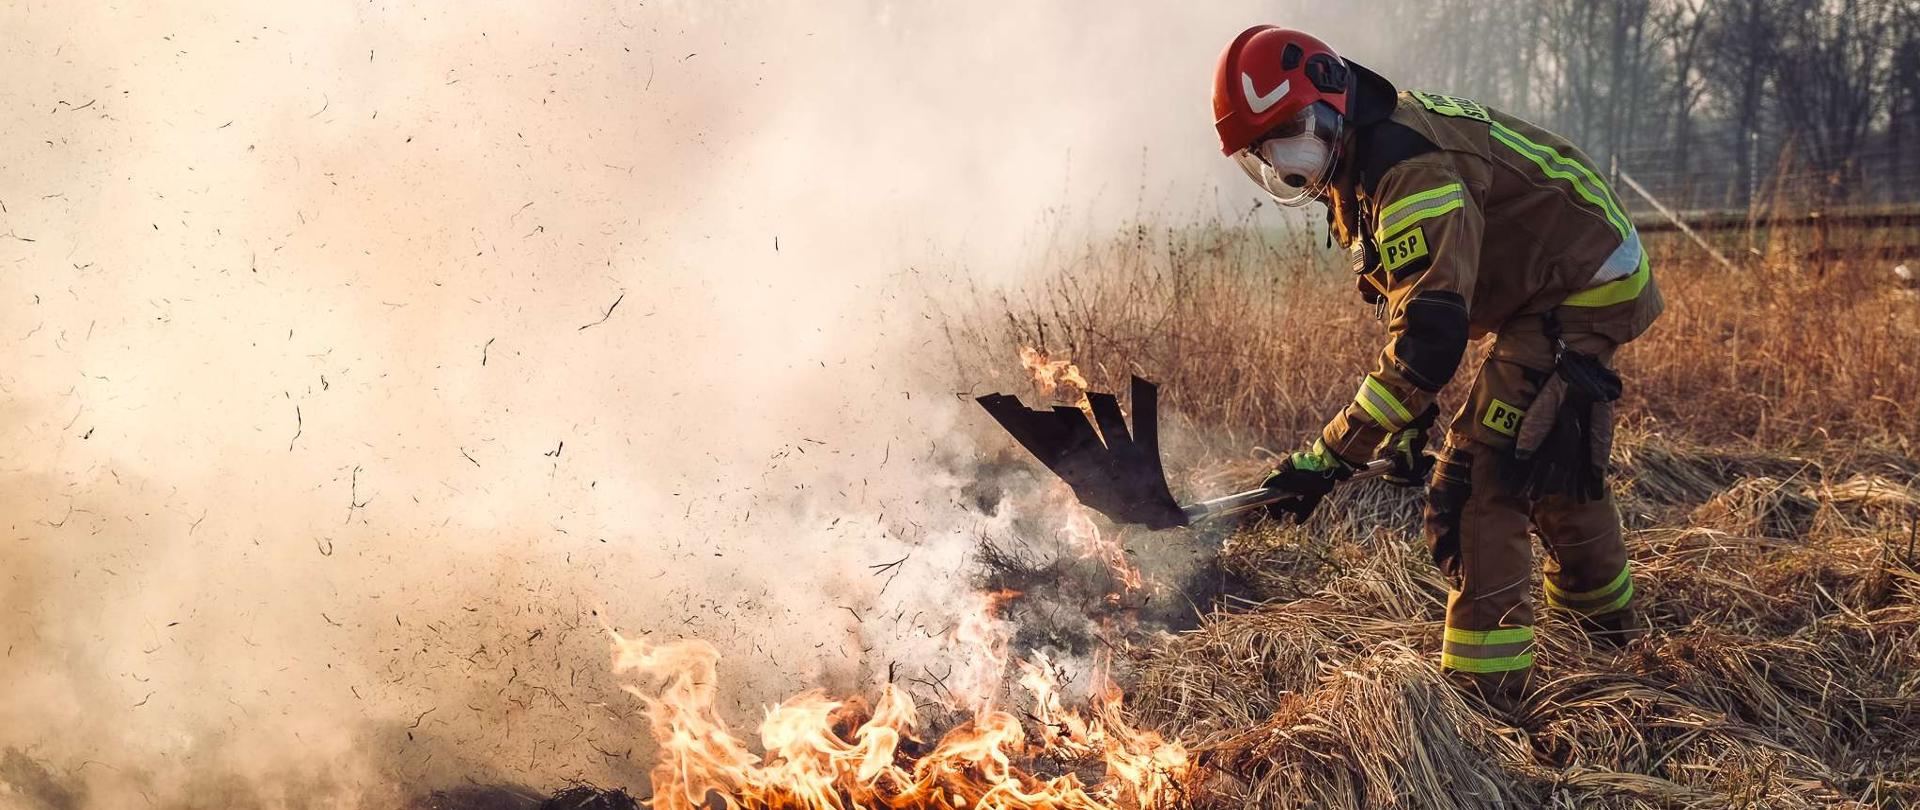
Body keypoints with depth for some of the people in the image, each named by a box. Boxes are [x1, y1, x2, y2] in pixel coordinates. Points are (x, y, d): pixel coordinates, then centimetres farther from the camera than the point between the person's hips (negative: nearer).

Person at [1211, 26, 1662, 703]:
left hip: (1576, 297, -11)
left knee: (1475, 481, -16)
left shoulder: (1408, 170, -30)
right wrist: (1412, 420, 9)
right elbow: (1411, 306, 13)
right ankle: (1608, 624, 47)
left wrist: (1332, 456, -33)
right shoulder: (1358, 170, 4)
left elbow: (1428, 336, -35)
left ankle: (1484, 679, -12)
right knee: (1554, 463, 26)